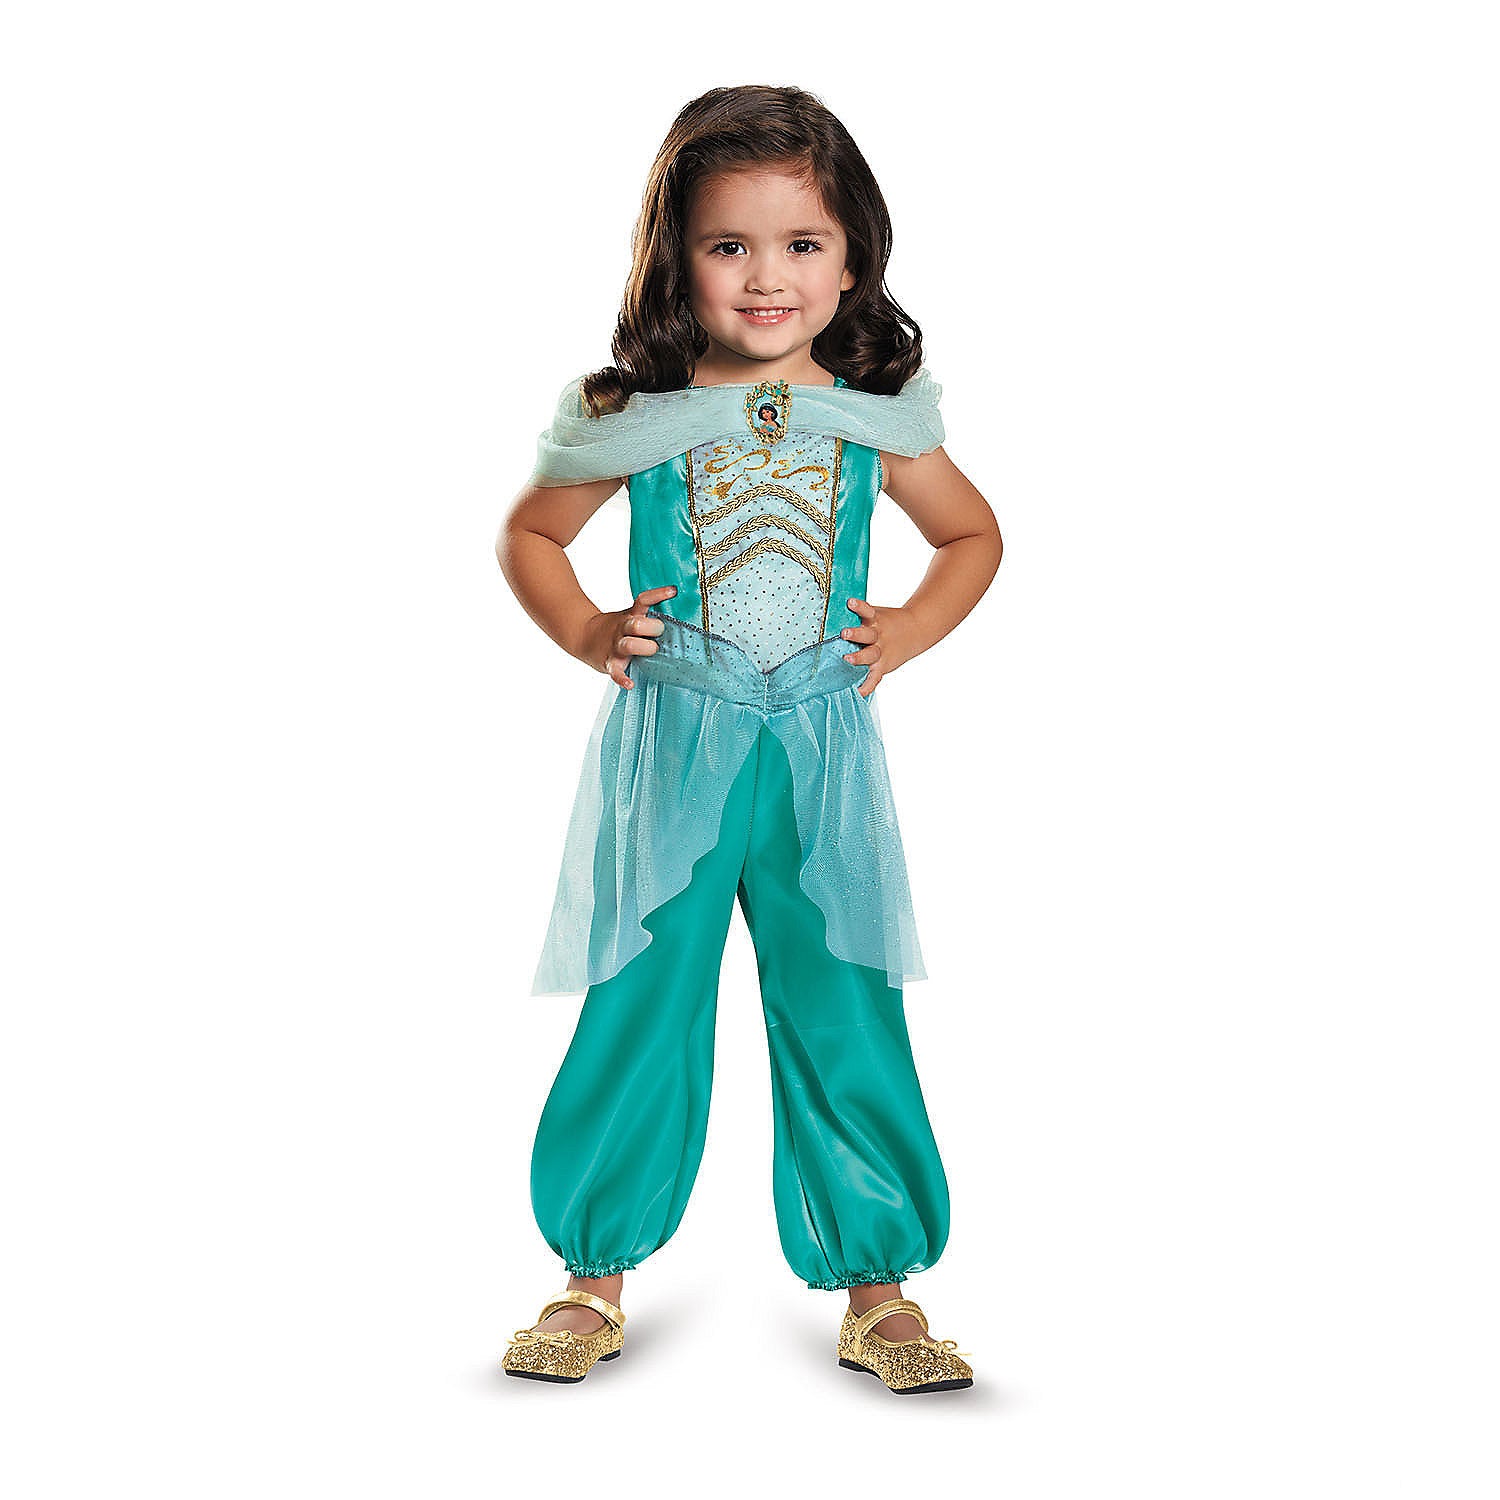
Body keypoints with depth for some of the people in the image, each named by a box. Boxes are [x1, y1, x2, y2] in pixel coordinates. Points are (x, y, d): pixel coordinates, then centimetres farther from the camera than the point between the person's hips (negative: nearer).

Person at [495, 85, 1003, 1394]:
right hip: (672, 747, -1)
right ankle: (597, 1278, 22)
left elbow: (974, 535, 17)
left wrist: (912, 630, 3)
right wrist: (585, 634, -2)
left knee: (845, 1014, 4)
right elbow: (528, 533, 12)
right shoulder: (635, 417, -2)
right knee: (640, 1011, 5)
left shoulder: (878, 419, 2)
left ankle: (877, 1286, 18)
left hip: (821, 748, 1)